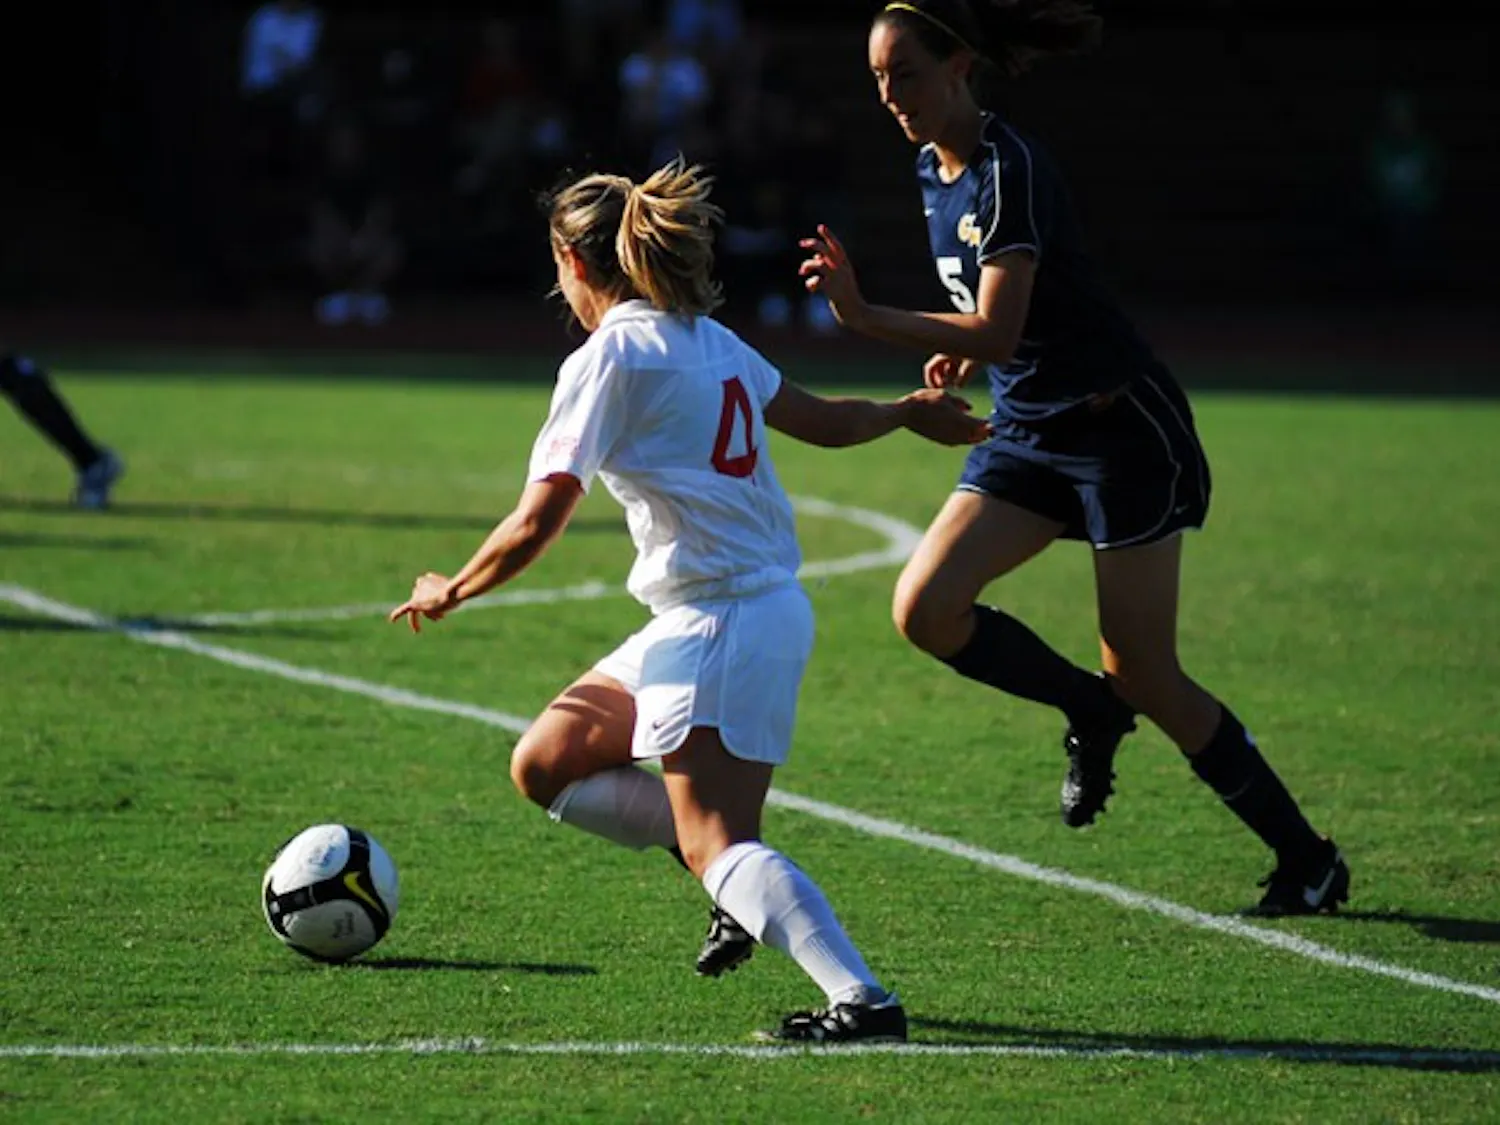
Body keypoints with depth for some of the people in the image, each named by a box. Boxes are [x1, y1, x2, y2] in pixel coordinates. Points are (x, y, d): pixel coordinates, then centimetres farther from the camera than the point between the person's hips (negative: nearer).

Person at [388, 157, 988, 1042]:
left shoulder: (610, 359, -12)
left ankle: (865, 1001, -27)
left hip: (720, 624, -9)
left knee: (719, 848, -14)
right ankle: (744, 884, 11)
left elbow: (536, 525, -15)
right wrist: (910, 413, 46)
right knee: (545, 766, 14)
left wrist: (450, 592, 2)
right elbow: (823, 420, 26)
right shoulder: (710, 340, 11)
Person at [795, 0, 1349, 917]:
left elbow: (997, 328, -32)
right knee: (926, 607, -12)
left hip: (1123, 429, -8)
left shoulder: (1009, 170, -21)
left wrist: (868, 318, -41)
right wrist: (965, 355, 4)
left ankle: (1307, 858, 7)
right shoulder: (936, 170, 6)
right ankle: (1093, 714, 10)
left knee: (1145, 675, -7)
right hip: (1031, 433, 8)